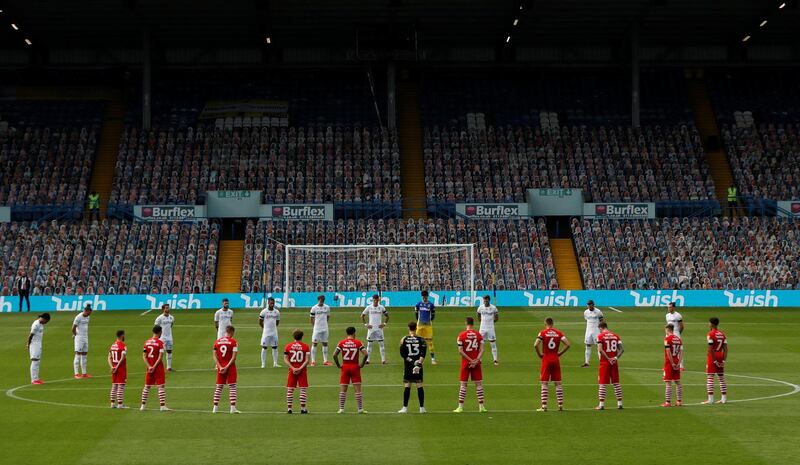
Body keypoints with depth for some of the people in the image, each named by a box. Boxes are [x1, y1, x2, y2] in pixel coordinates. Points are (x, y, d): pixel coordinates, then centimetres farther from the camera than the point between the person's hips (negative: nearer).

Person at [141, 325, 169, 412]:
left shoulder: (146, 342, 6)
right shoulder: (160, 343, -10)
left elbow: (144, 356, 1)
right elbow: (160, 357, -16)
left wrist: (149, 367, -5)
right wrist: (154, 367, -13)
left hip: (149, 368, 5)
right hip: (158, 368, -5)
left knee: (147, 386, 13)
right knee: (161, 386, -3)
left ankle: (143, 405, 16)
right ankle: (162, 406, -7)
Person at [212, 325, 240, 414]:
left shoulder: (217, 342, 5)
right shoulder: (233, 342, -6)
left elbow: (215, 356, 0)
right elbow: (234, 357, -13)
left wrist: (220, 367, -5)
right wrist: (226, 367, -13)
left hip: (220, 368, 4)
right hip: (230, 367, -4)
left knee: (219, 387, 12)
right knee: (232, 387, 0)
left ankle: (215, 407, 11)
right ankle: (233, 407, -6)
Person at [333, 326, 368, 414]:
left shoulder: (341, 343, 0)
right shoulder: (358, 342, -3)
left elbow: (334, 355, -7)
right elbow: (365, 354, -11)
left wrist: (338, 365, 3)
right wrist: (362, 364, 0)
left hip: (345, 367, 1)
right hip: (355, 367, -1)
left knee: (342, 390, 6)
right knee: (357, 389, 3)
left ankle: (341, 409, 5)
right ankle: (360, 409, 4)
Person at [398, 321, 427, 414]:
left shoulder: (404, 339, 0)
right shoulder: (421, 339, 0)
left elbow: (402, 354, -6)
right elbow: (423, 354, -10)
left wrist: (411, 361, -8)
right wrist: (418, 363, -16)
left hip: (408, 365, 0)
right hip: (418, 365, 0)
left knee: (407, 386, 3)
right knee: (419, 386, 4)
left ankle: (405, 407, 2)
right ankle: (422, 408, 6)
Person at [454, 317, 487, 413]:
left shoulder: (461, 335, -5)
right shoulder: (479, 335, 1)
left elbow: (460, 351, -10)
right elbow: (482, 350, -6)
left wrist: (470, 360, -10)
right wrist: (476, 360, -11)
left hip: (465, 363, -1)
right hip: (476, 363, 2)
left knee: (463, 384, 3)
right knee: (479, 384, 7)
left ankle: (460, 406, 3)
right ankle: (481, 406, 6)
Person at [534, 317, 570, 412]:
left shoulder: (543, 333, -5)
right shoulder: (559, 333, 3)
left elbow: (536, 345, -17)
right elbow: (567, 344, -5)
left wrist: (539, 354, -3)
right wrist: (560, 353, 4)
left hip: (546, 359, -3)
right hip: (556, 360, 3)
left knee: (544, 383, 1)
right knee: (558, 383, 10)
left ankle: (544, 406, -4)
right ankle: (560, 405, 9)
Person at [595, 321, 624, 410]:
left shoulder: (600, 336, -6)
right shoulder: (615, 336, 8)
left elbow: (600, 350, -18)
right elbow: (622, 349, 0)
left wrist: (608, 359, -14)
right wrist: (616, 358, -8)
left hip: (604, 362, -4)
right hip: (614, 362, 4)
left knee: (602, 383, 1)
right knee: (616, 383, 11)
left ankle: (601, 404, -1)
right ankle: (619, 403, 11)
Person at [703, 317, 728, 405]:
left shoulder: (710, 334, -12)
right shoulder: (722, 334, 9)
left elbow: (710, 349, -18)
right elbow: (725, 349, 5)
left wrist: (714, 361, -14)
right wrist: (723, 360, 3)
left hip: (712, 357, -7)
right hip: (720, 357, 7)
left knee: (710, 378, -4)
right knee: (721, 378, 13)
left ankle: (710, 399, -8)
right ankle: (724, 398, 16)